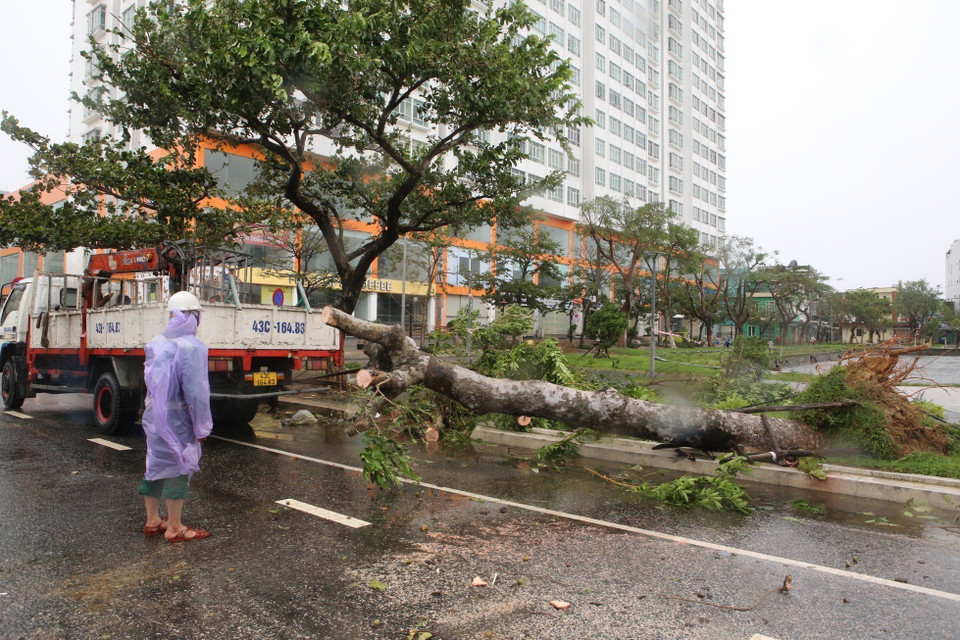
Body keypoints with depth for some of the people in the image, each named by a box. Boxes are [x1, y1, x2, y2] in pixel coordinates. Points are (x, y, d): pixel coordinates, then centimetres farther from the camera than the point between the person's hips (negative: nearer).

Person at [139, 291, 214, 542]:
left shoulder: (156, 344, 5)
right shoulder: (191, 347, -19)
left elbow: (149, 380, 13)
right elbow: (196, 391, -20)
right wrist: (202, 427, -12)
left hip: (153, 416, 8)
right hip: (177, 421, -7)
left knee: (156, 465, 18)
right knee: (178, 469, 3)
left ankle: (152, 520, 33)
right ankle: (174, 528, 13)